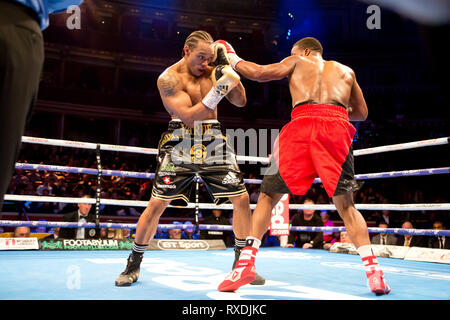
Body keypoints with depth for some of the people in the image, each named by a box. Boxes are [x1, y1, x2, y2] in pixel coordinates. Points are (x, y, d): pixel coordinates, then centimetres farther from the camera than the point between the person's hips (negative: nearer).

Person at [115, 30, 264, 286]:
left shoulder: (212, 71, 8)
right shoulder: (169, 78, -7)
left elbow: (241, 101, 5)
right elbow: (189, 117, -18)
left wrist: (228, 68, -6)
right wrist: (218, 91, -25)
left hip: (214, 144, 4)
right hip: (180, 144, -4)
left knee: (242, 199, -3)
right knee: (157, 204, -7)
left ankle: (241, 262, 13)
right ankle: (134, 264, 13)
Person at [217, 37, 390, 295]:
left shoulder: (297, 62, 25)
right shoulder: (345, 71, 32)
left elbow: (258, 73, 16)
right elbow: (362, 113, 33)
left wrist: (233, 59, 32)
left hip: (302, 123, -2)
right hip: (337, 127, 2)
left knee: (268, 196, 8)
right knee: (345, 204, 12)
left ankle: (246, 263, -1)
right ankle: (373, 271, 1)